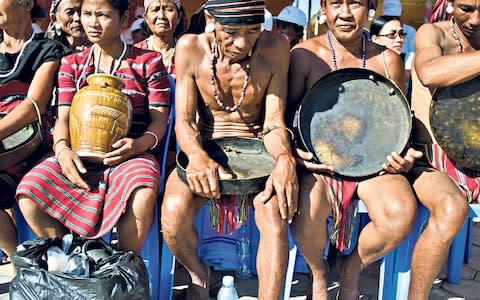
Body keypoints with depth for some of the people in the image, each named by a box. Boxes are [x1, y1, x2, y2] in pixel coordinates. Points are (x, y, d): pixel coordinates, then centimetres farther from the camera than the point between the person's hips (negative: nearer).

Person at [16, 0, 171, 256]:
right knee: (28, 192, -23)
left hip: (128, 155, -3)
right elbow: (64, 117, 8)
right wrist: (62, 148, -15)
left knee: (143, 194, -37)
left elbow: (159, 120, 1)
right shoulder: (71, 64, 17)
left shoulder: (148, 62, 7)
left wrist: (139, 143, -21)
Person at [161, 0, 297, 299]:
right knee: (173, 212, -27)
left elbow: (274, 122, -10)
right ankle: (198, 273, 6)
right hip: (205, 148, 1)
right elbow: (184, 120, -9)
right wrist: (197, 156, -32)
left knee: (274, 211, -32)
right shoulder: (190, 48, -11)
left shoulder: (275, 48, -12)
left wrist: (284, 158, -32)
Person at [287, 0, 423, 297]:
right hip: (318, 160, -2)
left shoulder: (388, 60, 4)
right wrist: (294, 151, -19)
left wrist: (404, 156, -7)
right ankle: (318, 273, 5)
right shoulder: (304, 54, -3)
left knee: (401, 211, -29)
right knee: (307, 210, -34)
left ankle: (352, 269, 6)